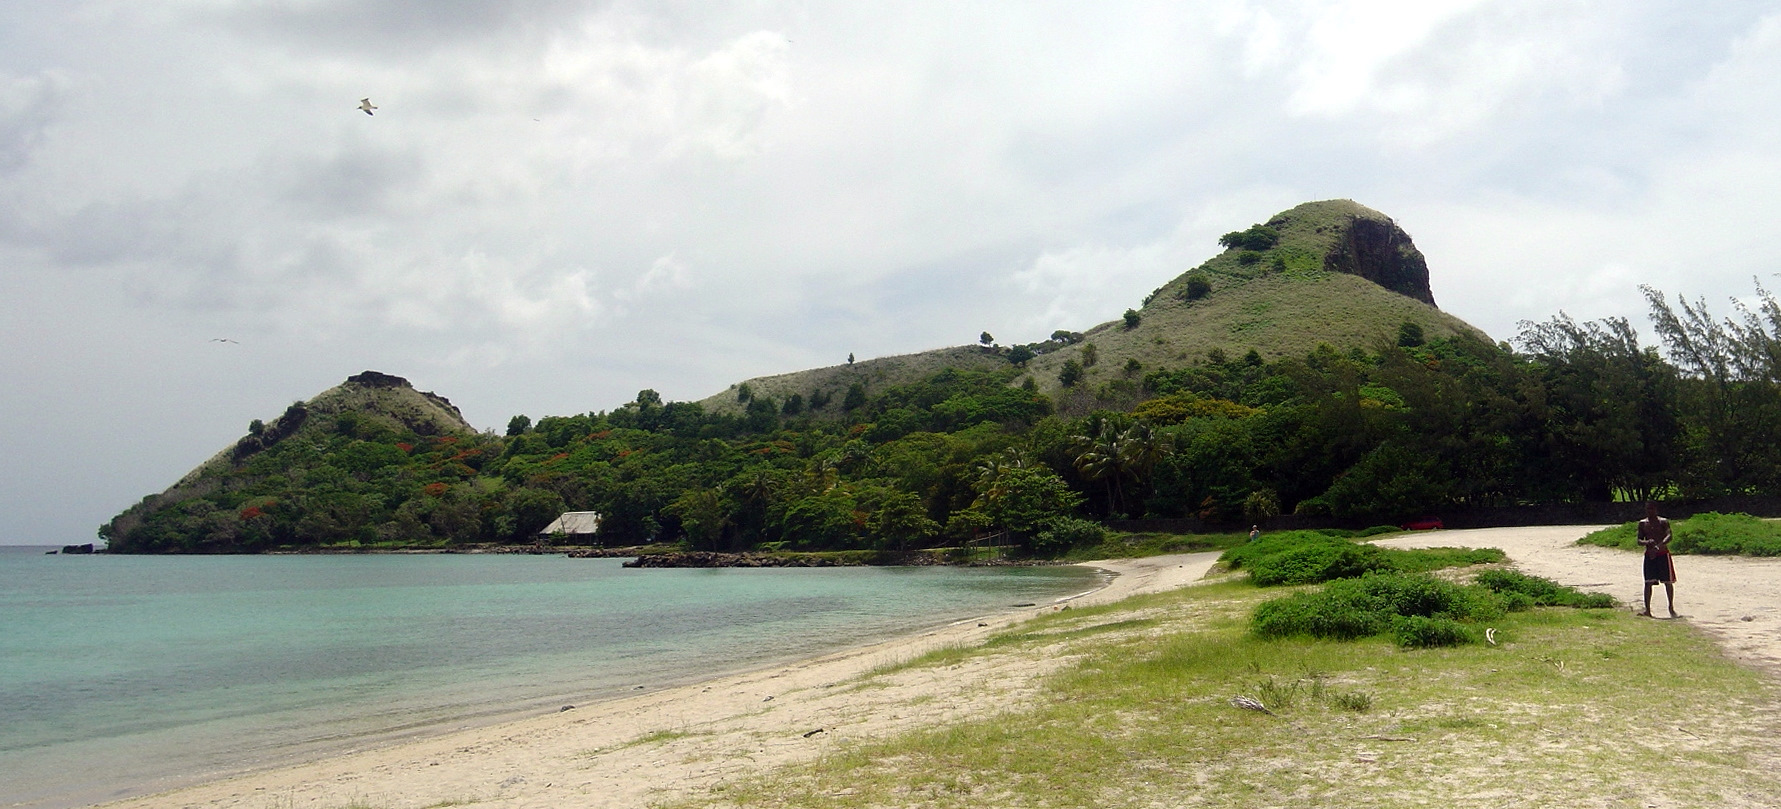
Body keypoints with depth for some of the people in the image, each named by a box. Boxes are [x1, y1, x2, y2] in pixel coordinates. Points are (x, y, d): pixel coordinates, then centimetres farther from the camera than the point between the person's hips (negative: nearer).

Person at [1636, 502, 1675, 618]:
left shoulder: (1663, 522, -1)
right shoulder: (1642, 523, 8)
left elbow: (1669, 536, -16)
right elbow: (1639, 540, 6)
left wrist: (1659, 546, -33)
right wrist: (1647, 542, -18)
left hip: (1663, 554, -2)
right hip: (1649, 555, 2)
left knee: (1668, 582, 4)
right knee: (1648, 582, -3)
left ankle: (1671, 608, 18)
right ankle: (1647, 609, -1)